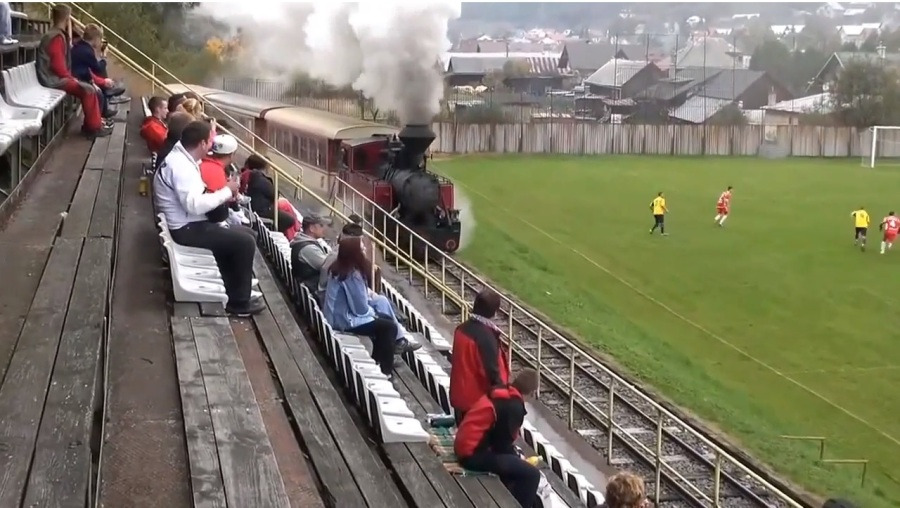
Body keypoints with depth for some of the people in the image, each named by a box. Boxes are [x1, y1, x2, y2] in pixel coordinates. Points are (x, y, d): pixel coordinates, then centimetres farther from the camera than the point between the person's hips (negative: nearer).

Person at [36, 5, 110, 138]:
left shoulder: (55, 34, 14)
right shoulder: (56, 37, -18)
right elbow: (58, 65, -23)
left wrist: (70, 77, 8)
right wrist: (71, 78, -9)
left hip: (58, 77, 10)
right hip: (53, 80, -10)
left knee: (91, 89, 9)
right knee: (88, 90, -16)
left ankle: (92, 123, 10)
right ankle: (93, 127, -9)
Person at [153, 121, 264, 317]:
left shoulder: (182, 159, 10)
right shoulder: (181, 166, -23)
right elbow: (195, 205, -33)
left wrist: (223, 197, -1)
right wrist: (226, 191, -20)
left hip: (190, 223, 11)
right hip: (186, 229, -11)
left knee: (247, 234, 10)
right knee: (245, 242, -14)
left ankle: (236, 292, 14)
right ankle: (239, 303, -4)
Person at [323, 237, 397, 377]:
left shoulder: (338, 268, 3)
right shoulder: (352, 275, -26)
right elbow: (360, 308, -21)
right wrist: (372, 312, -2)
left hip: (338, 316, 10)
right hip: (346, 321, -10)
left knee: (383, 319, 20)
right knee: (389, 327, -3)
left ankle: (376, 359, 28)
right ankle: (386, 371, 5)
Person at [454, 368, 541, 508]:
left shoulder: (498, 394, 10)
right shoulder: (514, 407, -15)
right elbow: (502, 443, -12)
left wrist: (515, 456, 21)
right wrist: (517, 457, 6)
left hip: (466, 447, 10)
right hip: (473, 454, -10)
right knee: (531, 474, -10)